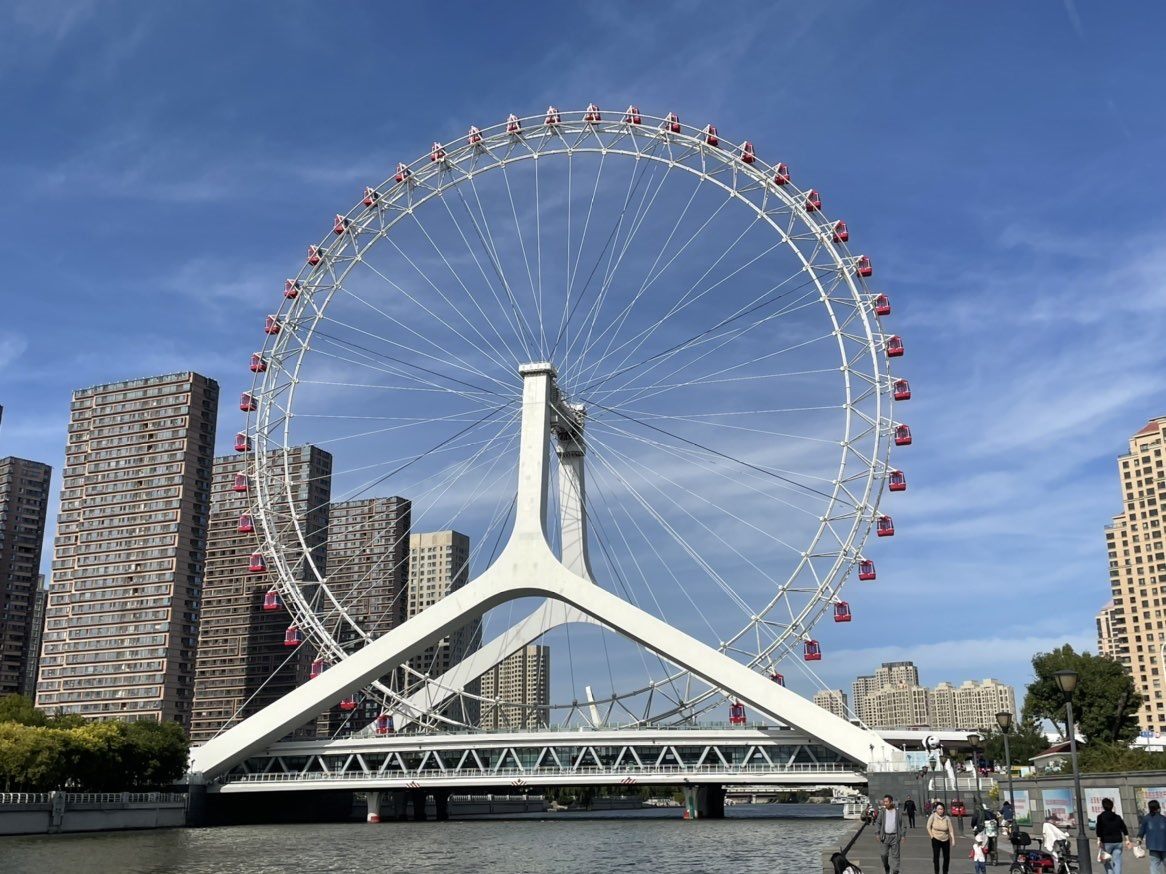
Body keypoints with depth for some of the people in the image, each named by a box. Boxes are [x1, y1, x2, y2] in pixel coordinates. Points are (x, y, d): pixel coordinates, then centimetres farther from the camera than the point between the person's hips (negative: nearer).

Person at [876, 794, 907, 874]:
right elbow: (878, 823, 8)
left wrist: (903, 836, -1)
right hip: (884, 836, 1)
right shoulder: (882, 812, 4)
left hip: (895, 837, -1)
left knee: (895, 856, 1)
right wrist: (877, 834, 1)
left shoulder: (898, 812, 0)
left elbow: (903, 824, 4)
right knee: (883, 854, 1)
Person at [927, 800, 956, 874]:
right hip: (936, 840, -2)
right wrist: (932, 836, -4)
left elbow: (951, 830, -7)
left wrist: (953, 840, -13)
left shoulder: (947, 818, -10)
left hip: (946, 840, 2)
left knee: (947, 857, 8)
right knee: (936, 856, -6)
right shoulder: (933, 816, -12)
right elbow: (928, 827, -2)